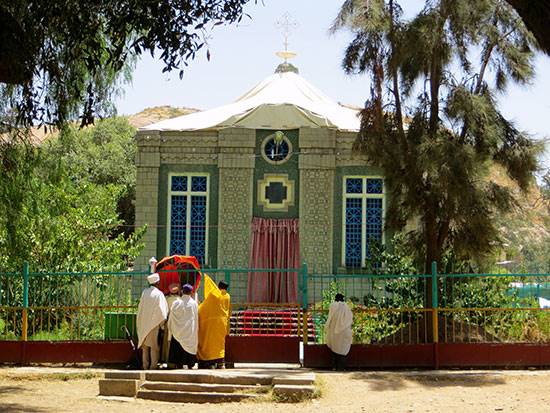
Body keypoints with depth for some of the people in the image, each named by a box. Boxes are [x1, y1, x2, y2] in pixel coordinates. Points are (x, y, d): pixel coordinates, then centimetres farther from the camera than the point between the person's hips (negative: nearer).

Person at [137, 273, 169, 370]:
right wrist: (163, 323, 0)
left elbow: (140, 307, 8)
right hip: (154, 323, -4)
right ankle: (153, 365, 0)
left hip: (143, 323, 4)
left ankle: (145, 365, 13)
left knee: (145, 345, 11)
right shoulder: (158, 294, -11)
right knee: (154, 345, 1)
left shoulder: (144, 292, 2)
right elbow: (161, 310, -11)